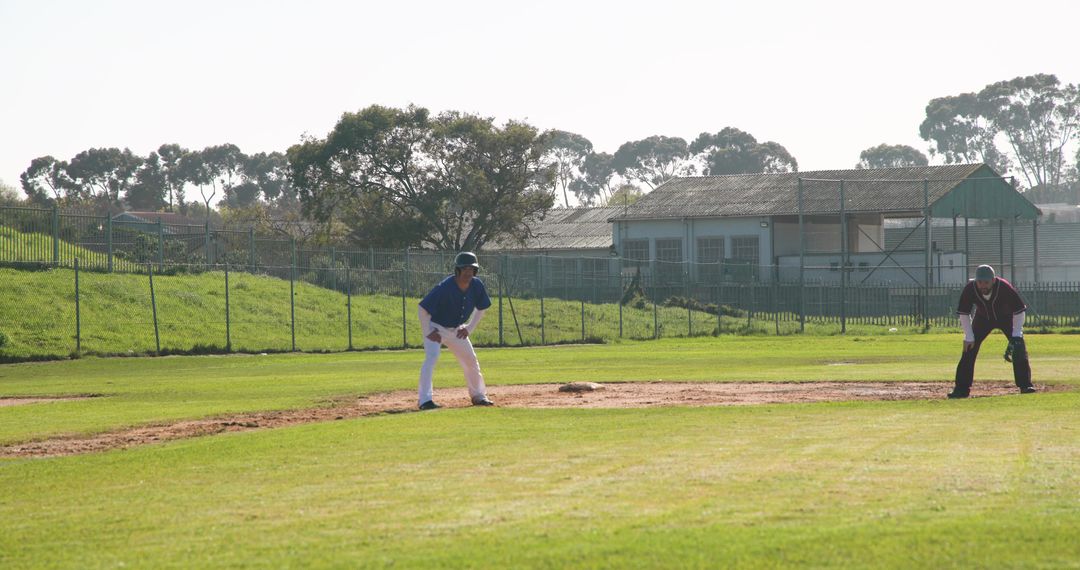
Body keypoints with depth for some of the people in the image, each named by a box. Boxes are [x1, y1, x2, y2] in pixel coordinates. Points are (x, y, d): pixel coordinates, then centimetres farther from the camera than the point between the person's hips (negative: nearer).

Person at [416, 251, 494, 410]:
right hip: (436, 327, -6)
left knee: (471, 361, 13)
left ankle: (478, 396, 31)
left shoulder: (477, 286, -14)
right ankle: (425, 401, -27)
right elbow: (423, 309, -26)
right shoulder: (445, 288, -31)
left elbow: (481, 308, 6)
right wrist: (428, 332, -25)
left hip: (457, 330, 6)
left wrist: (469, 328, -2)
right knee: (431, 358, -25)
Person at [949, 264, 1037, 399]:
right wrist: (969, 337, -20)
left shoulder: (1005, 288, -36)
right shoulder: (970, 289, -30)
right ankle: (962, 388, -1)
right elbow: (963, 314, -16)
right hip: (983, 318, 2)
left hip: (1006, 317, -2)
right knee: (969, 348, -9)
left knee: (1019, 348, -17)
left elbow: (1019, 311, -25)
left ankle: (1025, 385, -8)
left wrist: (1016, 335, -30)